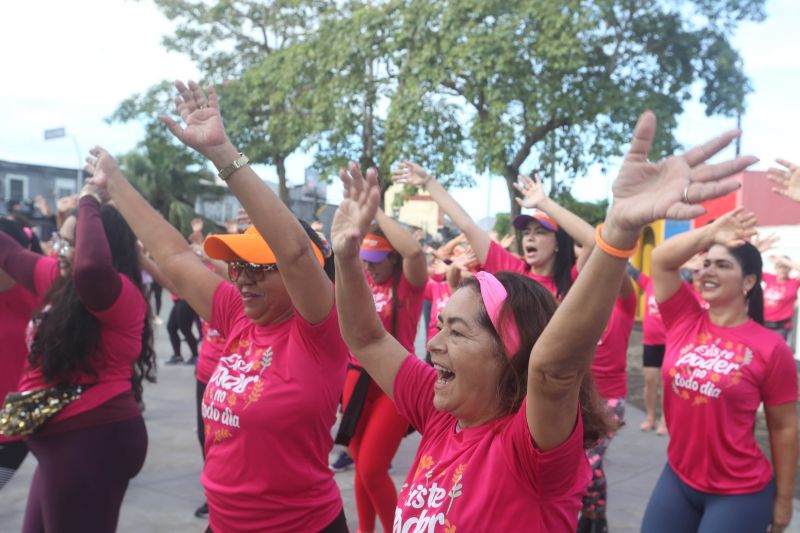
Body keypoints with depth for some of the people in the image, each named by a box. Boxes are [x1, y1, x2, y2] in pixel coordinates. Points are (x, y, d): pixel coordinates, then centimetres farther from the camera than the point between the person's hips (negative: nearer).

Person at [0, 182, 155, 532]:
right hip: (67, 439, 10)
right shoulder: (59, 280, 9)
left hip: (94, 439, -10)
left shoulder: (121, 294, -19)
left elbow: (92, 265, -41)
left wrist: (89, 202, -28)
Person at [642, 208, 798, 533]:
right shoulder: (684, 320, -2)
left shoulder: (770, 348, -11)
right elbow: (661, 260, -10)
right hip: (677, 478, 4)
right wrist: (711, 232, -22)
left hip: (740, 493, -4)